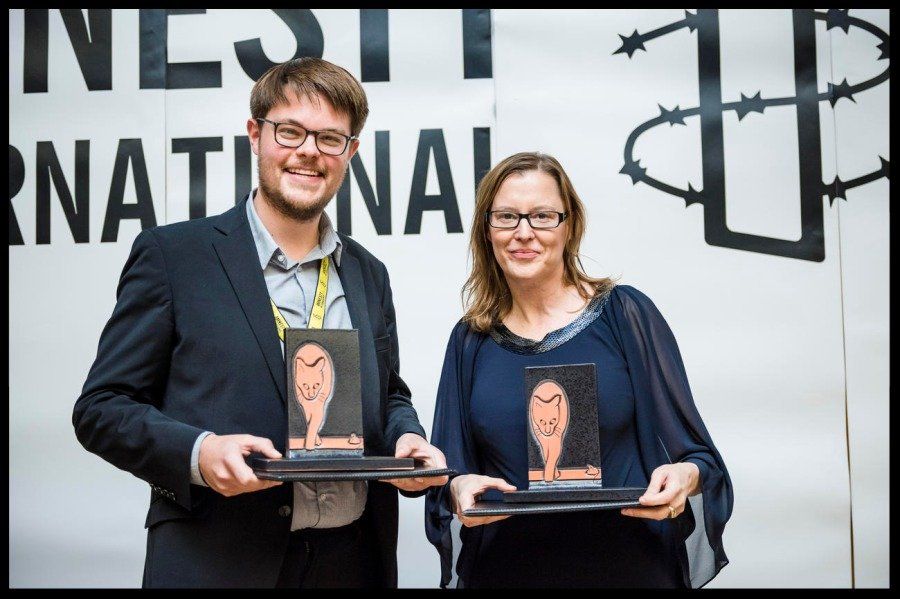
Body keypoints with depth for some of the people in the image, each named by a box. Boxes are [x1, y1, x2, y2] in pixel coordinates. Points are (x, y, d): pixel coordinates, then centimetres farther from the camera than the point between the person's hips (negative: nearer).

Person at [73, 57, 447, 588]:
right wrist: (198, 452, -21)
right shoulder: (173, 254, -3)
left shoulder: (369, 275, 10)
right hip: (217, 563, -4)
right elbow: (101, 407, -4)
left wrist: (408, 440, -3)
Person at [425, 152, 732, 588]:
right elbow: (451, 467, 6)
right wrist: (458, 487, -15)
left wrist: (685, 475, -24)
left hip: (626, 566, -2)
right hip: (504, 569, 2)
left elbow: (692, 450, -3)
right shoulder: (470, 341, 2)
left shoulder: (625, 314, -6)